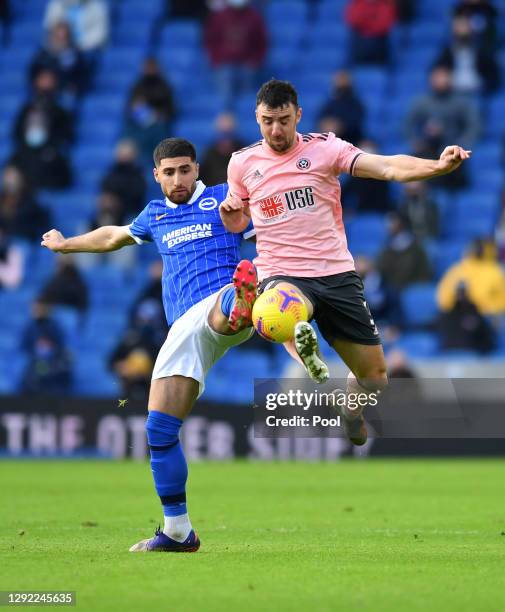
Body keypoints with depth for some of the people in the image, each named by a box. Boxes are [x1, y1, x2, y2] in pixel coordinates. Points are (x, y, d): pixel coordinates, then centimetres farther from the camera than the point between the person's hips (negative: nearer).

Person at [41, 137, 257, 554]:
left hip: (220, 298, -4)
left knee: (222, 306, -44)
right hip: (184, 327, 4)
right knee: (159, 427, -5)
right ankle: (177, 531, 5)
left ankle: (242, 305, -83)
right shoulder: (155, 215, 27)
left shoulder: (225, 198, 14)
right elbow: (114, 236, 46)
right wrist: (65, 244, 60)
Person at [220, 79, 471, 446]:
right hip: (281, 274, 0)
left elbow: (387, 167, -17)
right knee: (289, 307, -41)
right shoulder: (242, 163, 5)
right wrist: (230, 214, -4)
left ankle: (350, 407, 35)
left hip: (336, 274, 0)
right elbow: (238, 223, 21)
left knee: (374, 378, 7)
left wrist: (438, 166, -35)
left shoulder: (324, 148, -3)